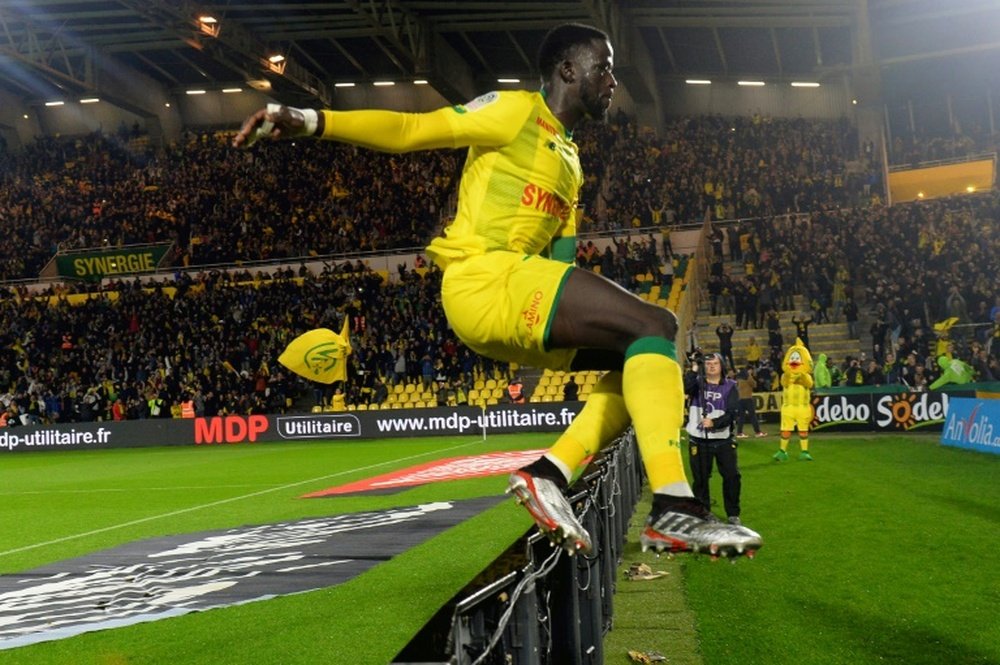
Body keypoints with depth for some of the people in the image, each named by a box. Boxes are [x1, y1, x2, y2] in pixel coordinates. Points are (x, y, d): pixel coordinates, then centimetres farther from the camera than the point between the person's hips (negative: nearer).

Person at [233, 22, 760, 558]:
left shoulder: (569, 160, 27)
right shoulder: (516, 110, 1)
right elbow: (412, 129, -7)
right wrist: (308, 121, -18)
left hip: (511, 304, 9)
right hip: (483, 275, -9)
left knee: (648, 358, 7)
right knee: (655, 326, -19)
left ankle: (552, 471, -6)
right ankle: (673, 508, -28)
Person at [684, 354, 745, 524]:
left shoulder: (730, 387, 1)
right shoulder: (697, 382, 3)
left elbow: (732, 414, -8)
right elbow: (685, 388, -20)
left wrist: (714, 422, -22)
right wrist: (694, 370, -27)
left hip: (723, 440, 0)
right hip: (699, 440, 0)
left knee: (732, 476, -3)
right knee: (700, 478, 7)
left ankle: (733, 514, 12)